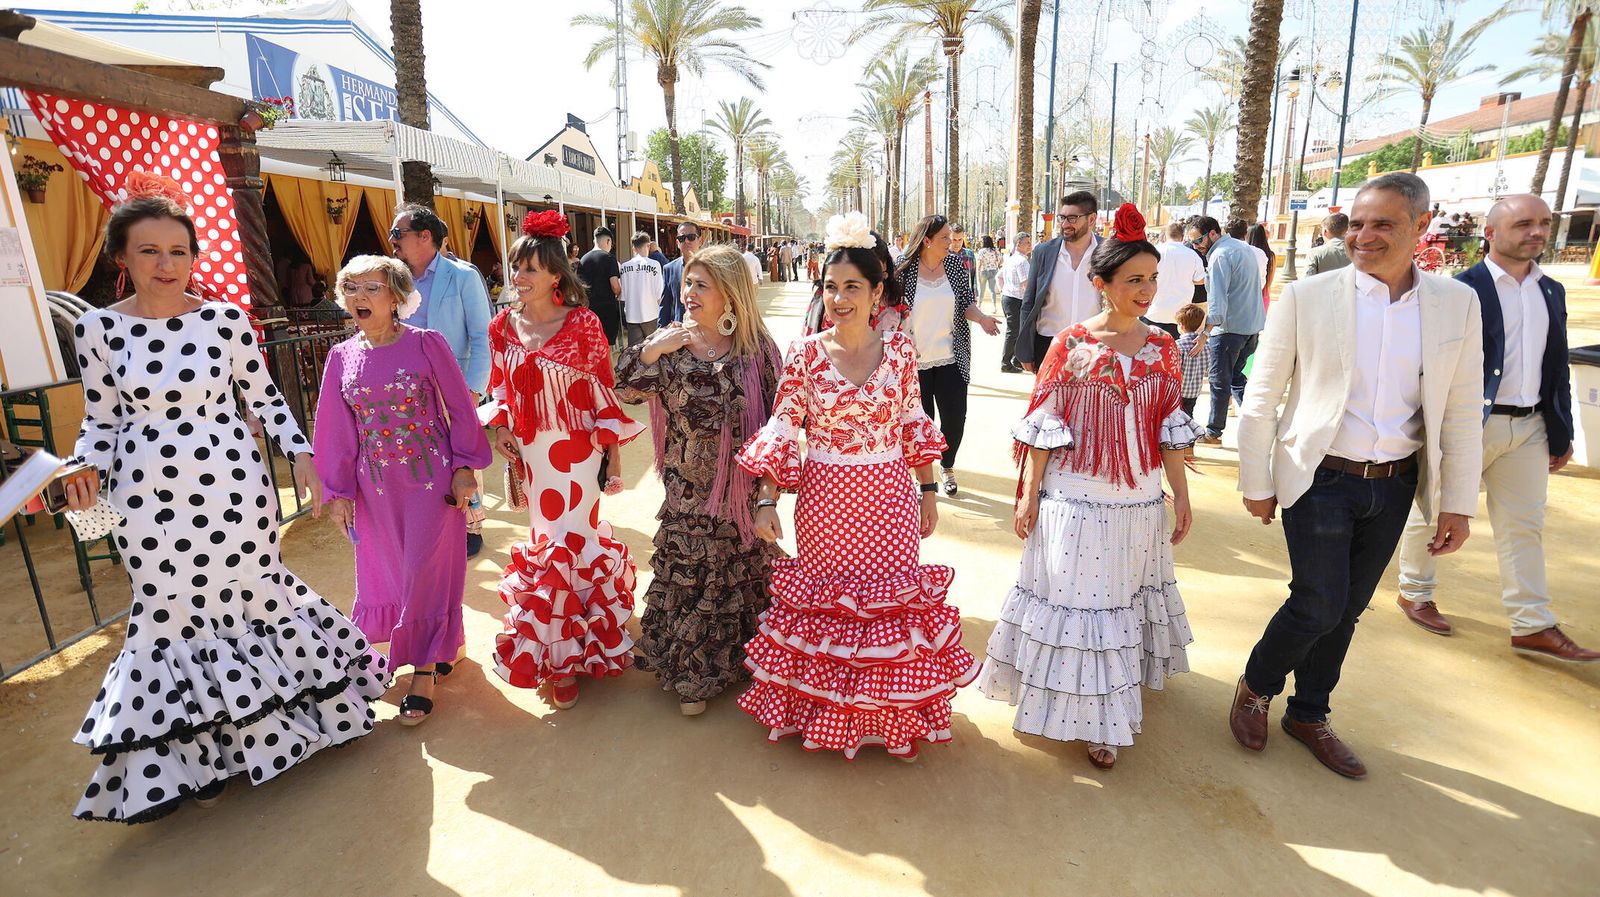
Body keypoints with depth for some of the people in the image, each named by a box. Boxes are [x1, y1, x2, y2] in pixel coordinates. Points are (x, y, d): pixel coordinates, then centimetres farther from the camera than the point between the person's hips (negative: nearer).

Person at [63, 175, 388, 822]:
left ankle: (277, 713, 31)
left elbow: (264, 397, 4)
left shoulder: (226, 319, -3)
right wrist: (83, 470, -10)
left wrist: (301, 454, -5)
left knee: (254, 587, 8)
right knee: (172, 611, 11)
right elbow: (101, 419, 7)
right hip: (150, 498, 1)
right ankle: (194, 749, 30)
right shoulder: (97, 328, 0)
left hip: (233, 485, -1)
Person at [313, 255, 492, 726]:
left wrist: (464, 467, -8)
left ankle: (424, 671, 15)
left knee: (424, 572, -1)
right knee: (389, 571, 15)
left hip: (431, 479, -5)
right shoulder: (342, 356, 2)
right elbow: (335, 428, 6)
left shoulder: (426, 344, -9)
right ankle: (441, 644, 38)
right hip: (376, 488, 5)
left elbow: (460, 409, -5)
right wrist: (338, 492, 5)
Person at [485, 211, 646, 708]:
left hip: (575, 448, -4)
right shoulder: (503, 325, 2)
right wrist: (500, 428, 0)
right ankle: (568, 647, 32)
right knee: (549, 534, 12)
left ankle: (562, 657, 18)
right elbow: (500, 386, 14)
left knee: (566, 541, -3)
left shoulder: (583, 323, -11)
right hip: (529, 449, 4)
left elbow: (604, 392, -7)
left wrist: (612, 457, -6)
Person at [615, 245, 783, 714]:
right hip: (688, 488, 1)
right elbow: (625, 390, -8)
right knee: (687, 574, 10)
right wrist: (653, 349, -21)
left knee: (741, 569, 12)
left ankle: (740, 658, 36)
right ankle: (691, 674, 29)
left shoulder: (757, 349, -5)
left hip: (741, 488, -1)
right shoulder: (670, 343, -1)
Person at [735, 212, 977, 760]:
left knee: (892, 601, 9)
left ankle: (892, 715, 32)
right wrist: (766, 501, -11)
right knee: (825, 601, 13)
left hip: (888, 499, 1)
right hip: (824, 500, 0)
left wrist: (929, 491, 8)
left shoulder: (899, 350, -2)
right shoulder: (804, 354, -5)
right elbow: (781, 429, -5)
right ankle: (824, 710, 36)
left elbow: (914, 425, 6)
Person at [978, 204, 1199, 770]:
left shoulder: (1162, 348, 2)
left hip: (1141, 501, 5)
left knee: (1124, 600, 17)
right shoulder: (1070, 346, -9)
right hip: (1077, 500, -4)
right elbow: (1044, 426, -7)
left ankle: (1104, 718, 38)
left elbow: (1169, 428, 7)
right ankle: (1087, 710, 26)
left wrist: (1181, 493, 7)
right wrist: (1028, 494, -8)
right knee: (1076, 602, 5)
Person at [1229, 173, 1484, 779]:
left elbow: (1462, 412, 6)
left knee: (1347, 609, 14)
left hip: (1395, 484, 4)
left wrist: (1458, 502, 5)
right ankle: (1255, 688, 22)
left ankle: (1309, 714, 34)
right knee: (1320, 603, -6)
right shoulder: (1306, 297, -8)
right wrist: (1257, 484, -3)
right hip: (1321, 479, -4)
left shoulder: (1457, 303, 2)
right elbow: (1260, 401, -5)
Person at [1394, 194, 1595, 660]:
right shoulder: (1463, 288, -10)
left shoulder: (1552, 291, 12)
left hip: (1529, 428, 7)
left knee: (1524, 527, 10)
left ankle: (1533, 626, 17)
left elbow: (1557, 368, 15)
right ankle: (1415, 593, 26)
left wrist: (1562, 432, 13)